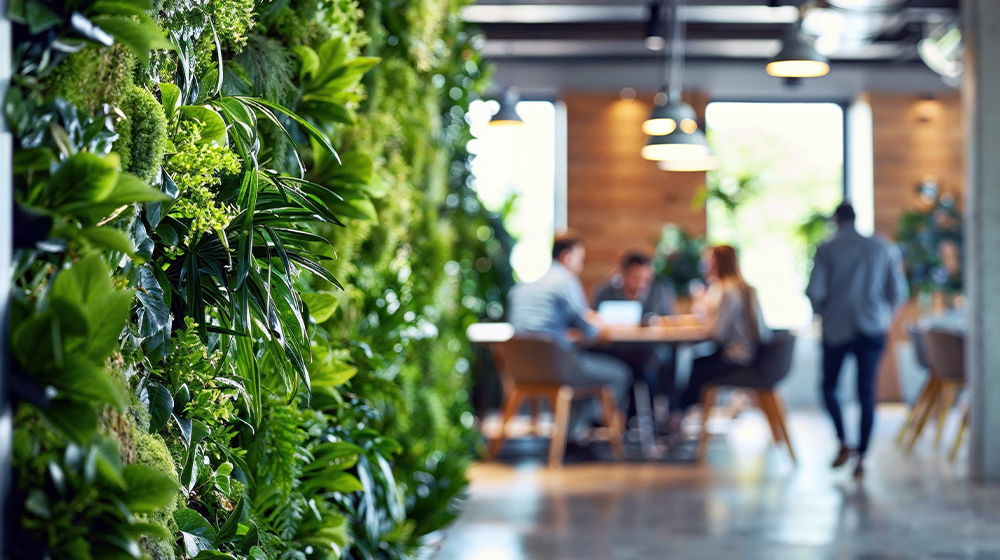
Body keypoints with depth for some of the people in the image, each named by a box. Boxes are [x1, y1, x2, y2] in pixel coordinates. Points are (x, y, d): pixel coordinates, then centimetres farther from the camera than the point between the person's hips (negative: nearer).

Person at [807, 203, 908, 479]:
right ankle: (861, 457, 0)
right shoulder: (882, 249, 3)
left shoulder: (826, 250, -5)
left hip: (837, 329, -2)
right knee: (866, 392, 4)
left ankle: (843, 444, 5)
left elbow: (814, 292, -11)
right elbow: (898, 291, 4)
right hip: (872, 330, 2)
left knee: (829, 386, 16)